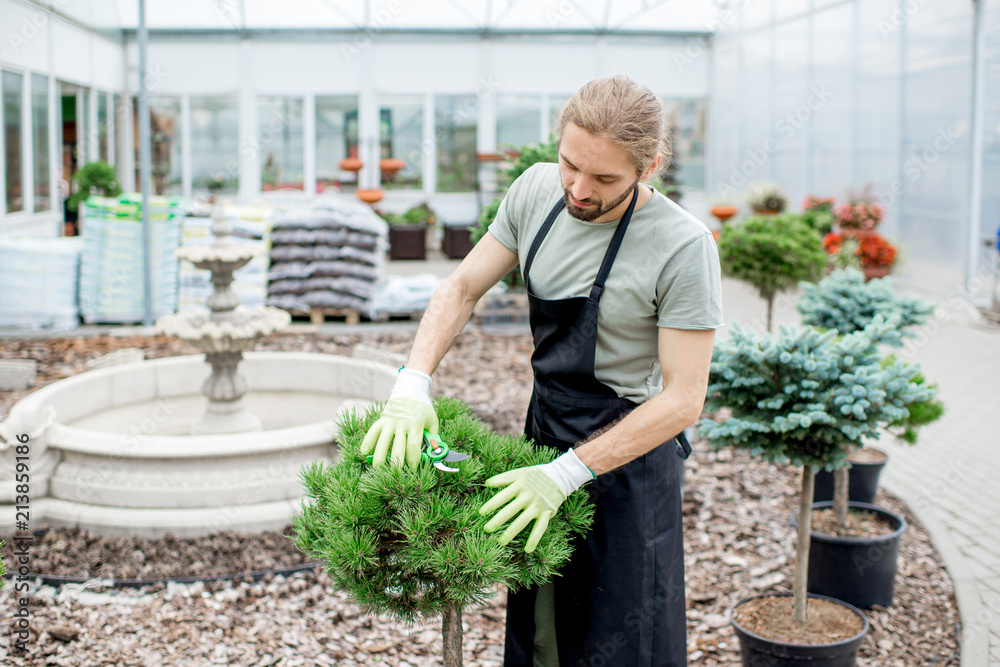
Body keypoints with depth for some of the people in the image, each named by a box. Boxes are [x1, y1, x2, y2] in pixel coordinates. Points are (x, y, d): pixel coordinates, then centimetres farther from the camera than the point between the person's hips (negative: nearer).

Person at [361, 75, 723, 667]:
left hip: (627, 448, -5)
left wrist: (567, 474, -26)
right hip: (544, 425, 5)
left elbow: (683, 399, -21)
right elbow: (462, 289, 2)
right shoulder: (537, 190, -6)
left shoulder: (683, 246, -23)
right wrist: (413, 384, -13)